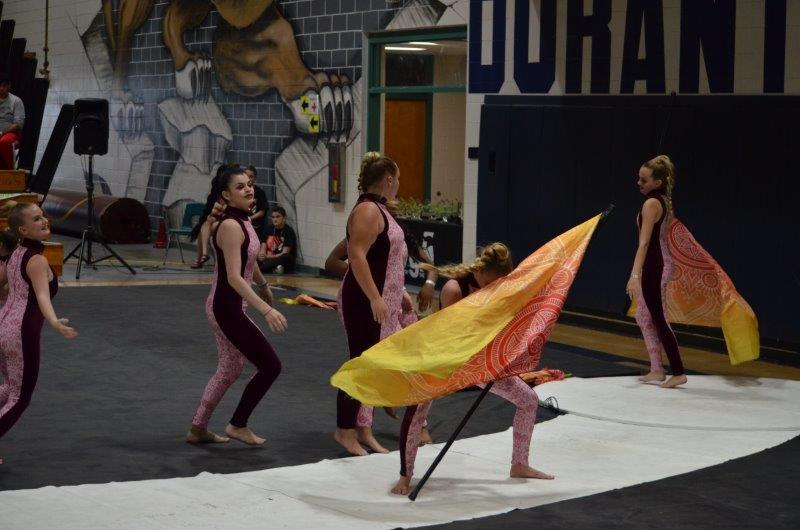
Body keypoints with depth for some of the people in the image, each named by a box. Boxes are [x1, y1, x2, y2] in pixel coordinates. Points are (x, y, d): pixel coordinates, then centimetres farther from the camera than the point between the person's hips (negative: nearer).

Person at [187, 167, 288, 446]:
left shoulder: (243, 220, 8)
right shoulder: (231, 226, -22)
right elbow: (234, 277, -29)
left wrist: (264, 285, 42)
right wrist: (266, 309, -36)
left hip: (229, 307, 10)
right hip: (227, 308, -10)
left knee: (229, 370, 19)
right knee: (270, 366, -4)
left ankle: (198, 429, 29)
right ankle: (238, 425, 10)